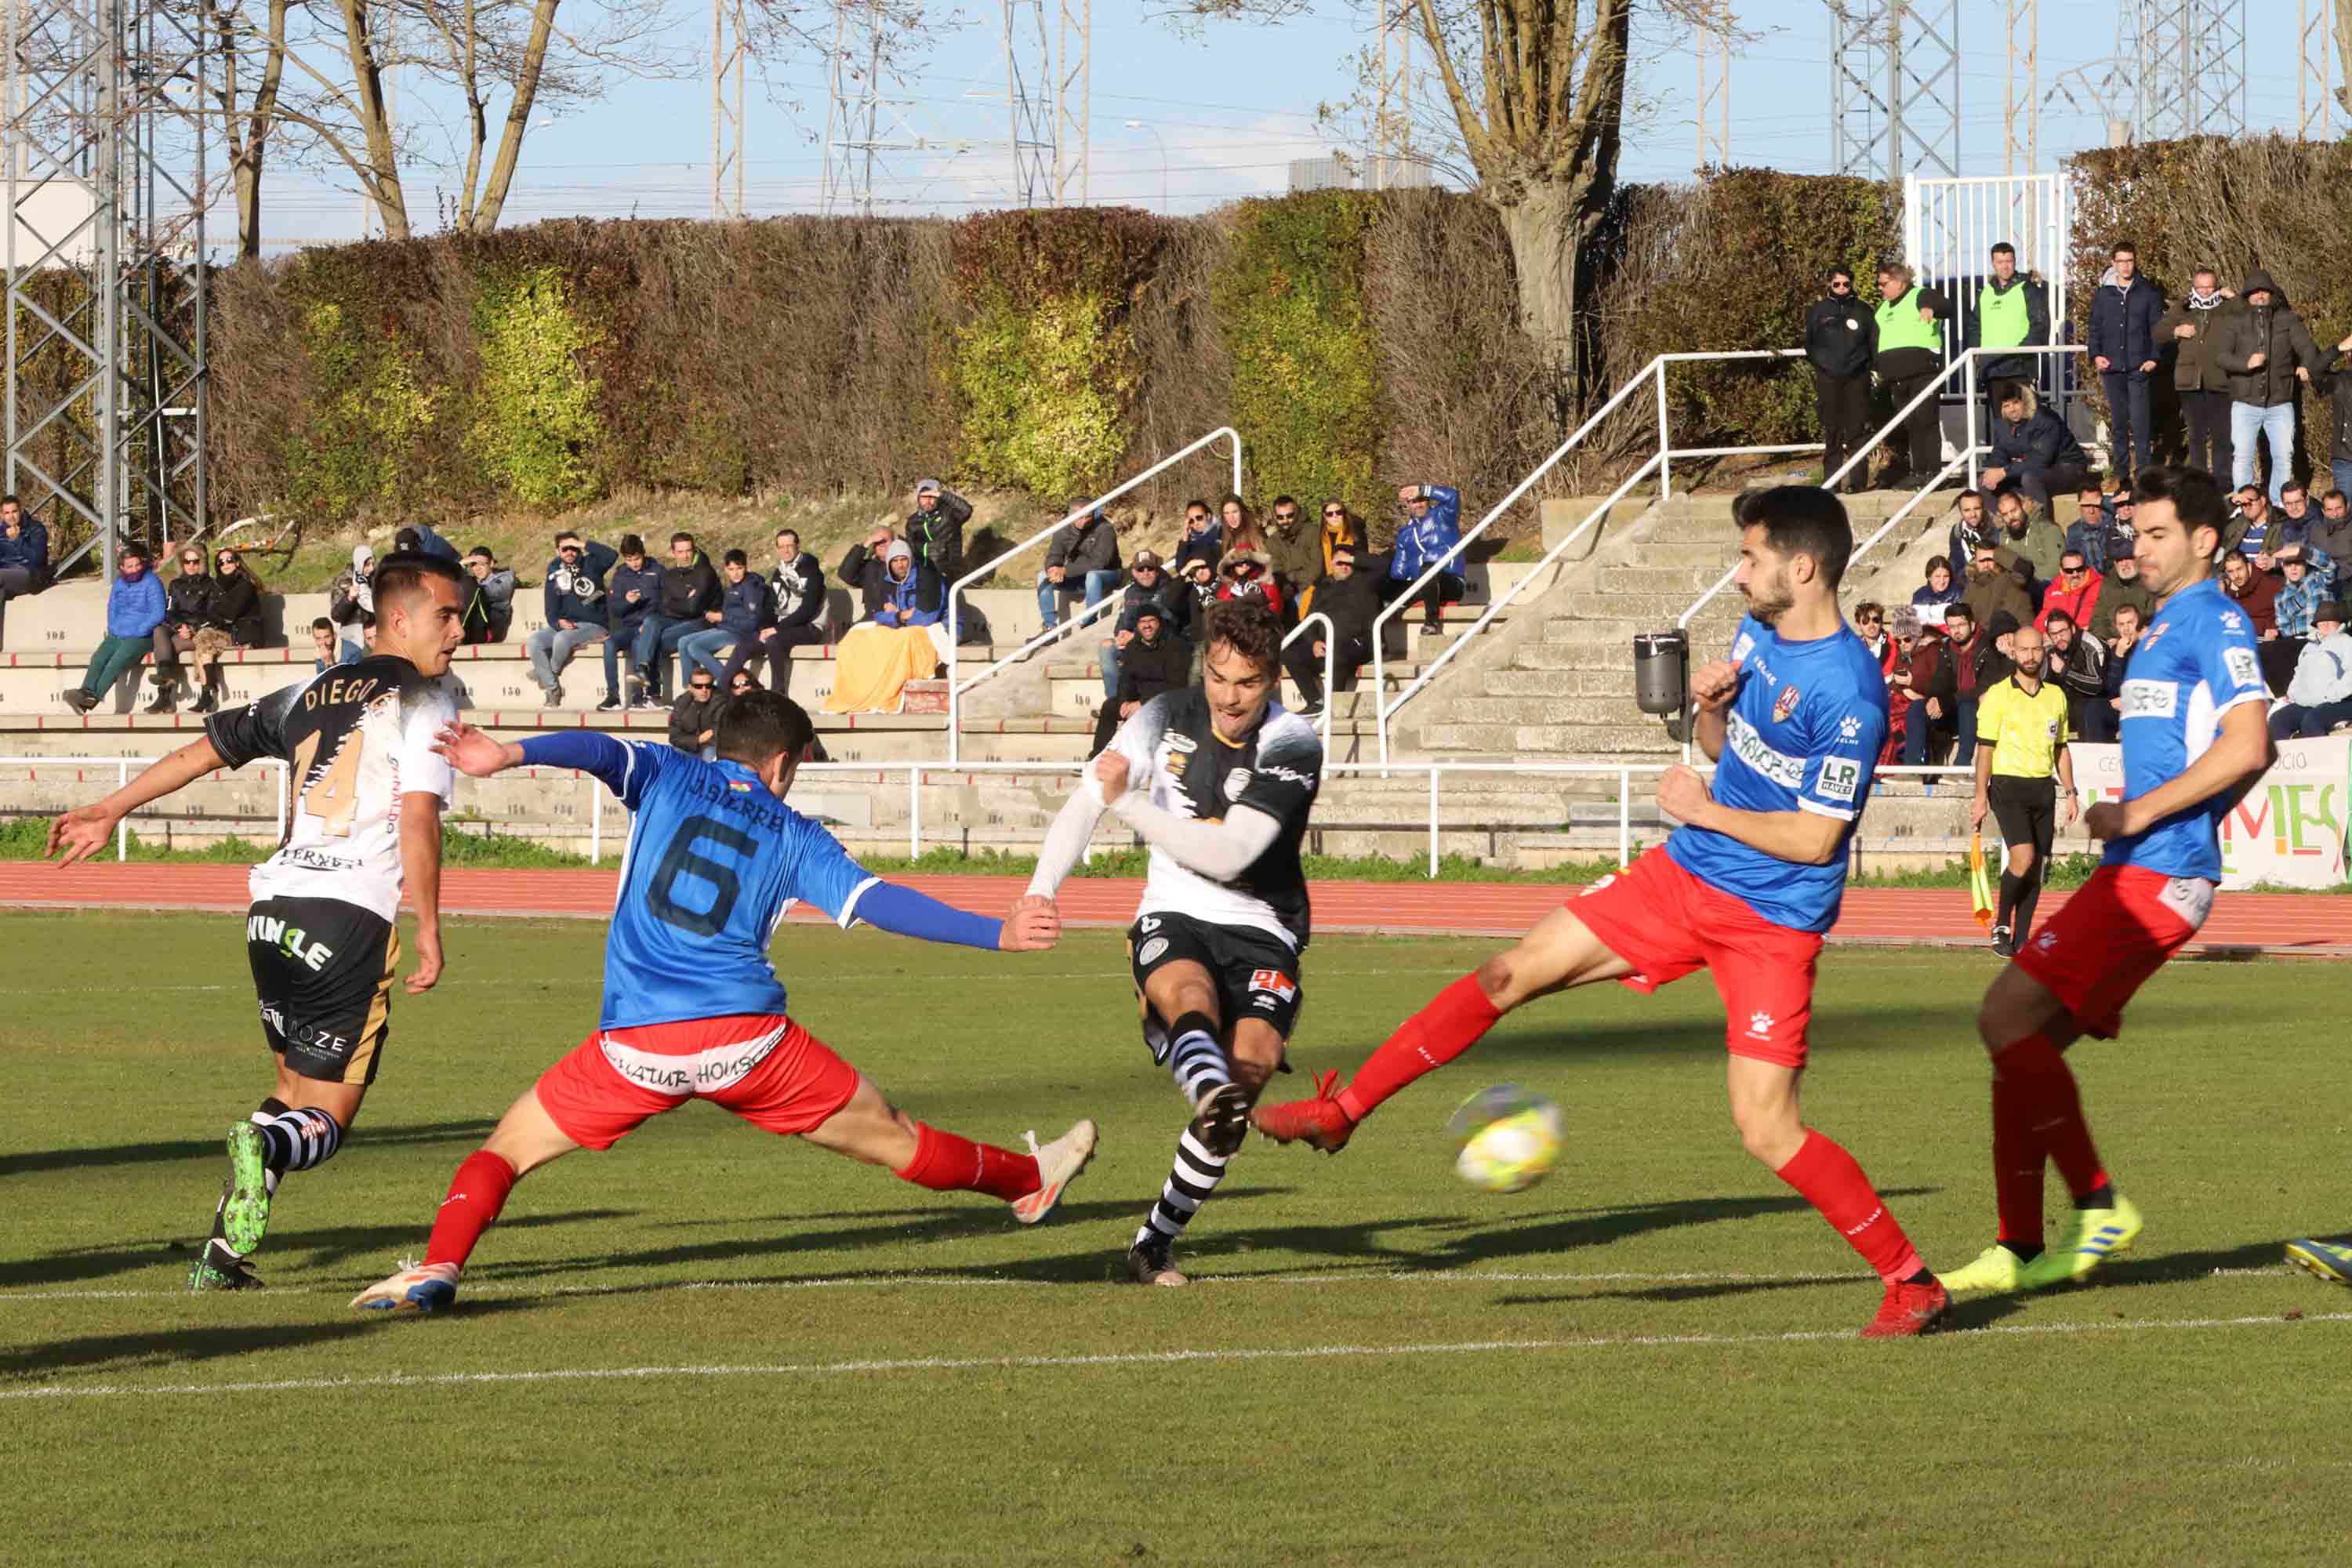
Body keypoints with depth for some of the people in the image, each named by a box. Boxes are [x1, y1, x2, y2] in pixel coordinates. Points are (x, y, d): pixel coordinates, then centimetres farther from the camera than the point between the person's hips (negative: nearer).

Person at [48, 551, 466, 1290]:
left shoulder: (315, 692, 18)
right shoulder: (423, 699, -2)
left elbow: (208, 747, 23)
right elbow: (417, 816, -13)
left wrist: (109, 811, 32)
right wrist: (428, 931, -9)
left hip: (273, 912, 6)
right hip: (351, 920, -6)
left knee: (295, 1088, 23)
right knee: (325, 1121, -2)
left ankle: (222, 1254, 11)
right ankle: (266, 1145, -37)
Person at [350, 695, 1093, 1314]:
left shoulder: (667, 778, 12)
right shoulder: (793, 837, 12)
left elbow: (600, 751, -9)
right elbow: (874, 899, 2)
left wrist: (510, 755, -27)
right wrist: (997, 933, 6)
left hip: (635, 1046, -1)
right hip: (747, 1037, 1)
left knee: (506, 1149, 11)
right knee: (897, 1141, 18)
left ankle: (438, 1267, -12)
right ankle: (1032, 1182, 35)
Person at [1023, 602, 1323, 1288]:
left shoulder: (1292, 746, -11)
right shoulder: (1169, 718, -1)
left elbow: (1229, 855, -21)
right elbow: (1085, 802, -1)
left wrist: (1128, 802, -24)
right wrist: (1039, 895, -16)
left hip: (1260, 929, -1)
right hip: (1173, 921, 1)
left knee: (1253, 1062, -24)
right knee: (1192, 994, -34)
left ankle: (1155, 1241, -14)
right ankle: (1210, 1094, -70)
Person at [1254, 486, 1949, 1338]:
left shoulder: (1847, 692, -23)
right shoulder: (1759, 633, 3)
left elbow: (1815, 837, -22)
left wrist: (1704, 810, -12)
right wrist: (1708, 708, -4)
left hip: (1771, 925, -8)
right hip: (1682, 878, 8)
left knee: (1767, 1131, -13)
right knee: (1509, 974, 4)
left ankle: (1911, 1283, 2)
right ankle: (1343, 1110, 15)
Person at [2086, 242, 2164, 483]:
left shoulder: (2148, 292, 4)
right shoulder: (2103, 294, 9)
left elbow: (2157, 327, 4)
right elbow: (2095, 327, 13)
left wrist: (2154, 358, -6)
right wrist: (2096, 355, -2)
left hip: (2139, 366, -3)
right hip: (2112, 367, 3)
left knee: (2140, 420, -10)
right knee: (2118, 422, 6)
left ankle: (2144, 470, -7)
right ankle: (2120, 472, 11)